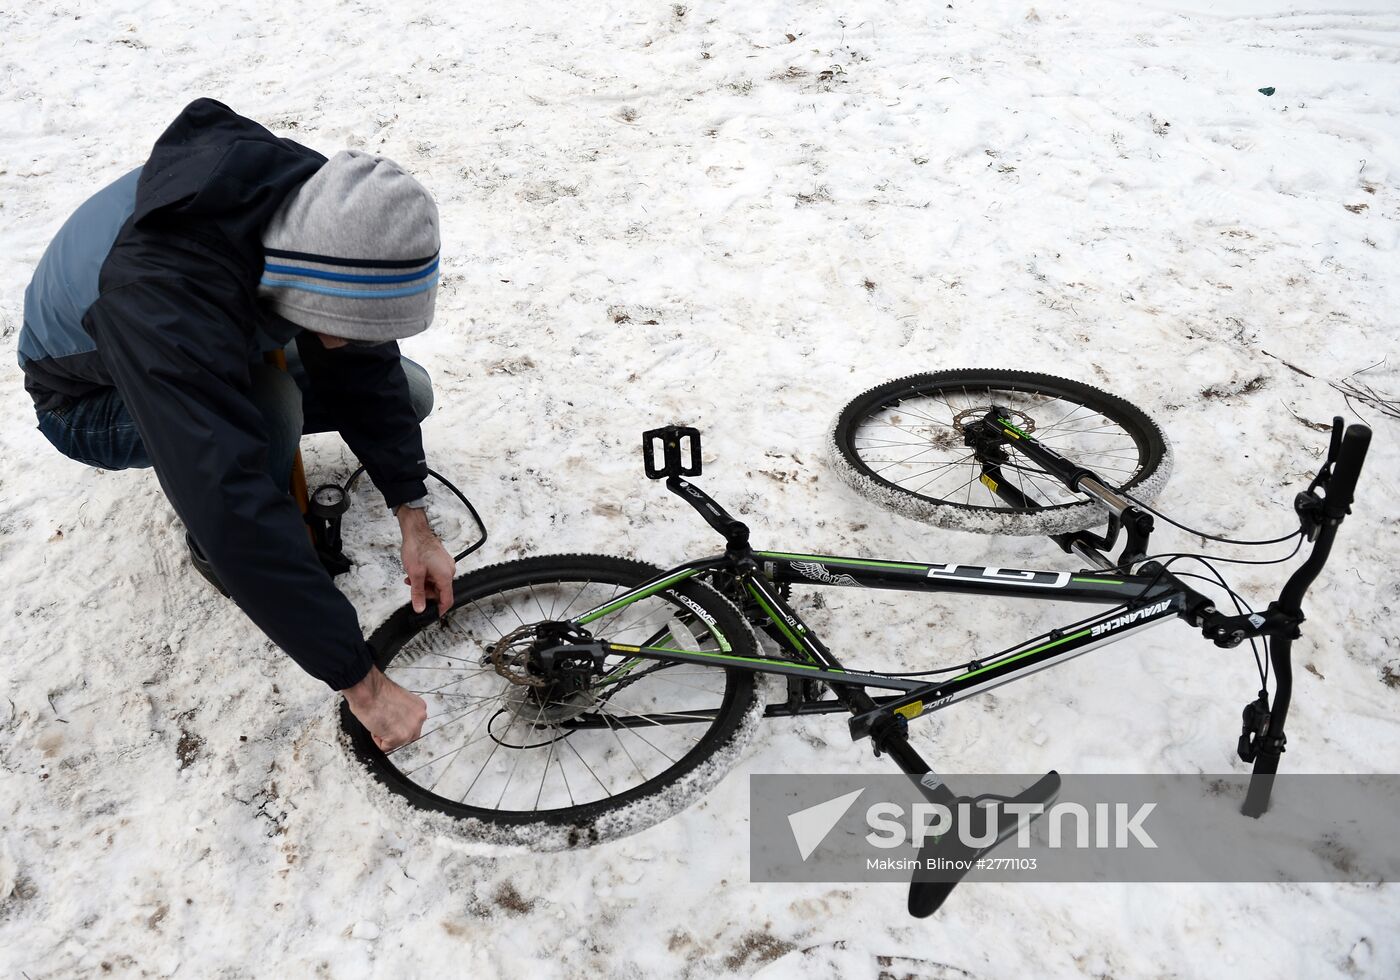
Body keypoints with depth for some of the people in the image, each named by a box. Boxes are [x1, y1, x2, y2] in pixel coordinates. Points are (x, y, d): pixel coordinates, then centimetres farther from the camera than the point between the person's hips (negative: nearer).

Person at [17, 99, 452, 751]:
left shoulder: (310, 210, -27)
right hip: (92, 400, -5)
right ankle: (211, 550, -6)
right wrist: (359, 681, -44)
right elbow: (236, 518, -48)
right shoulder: (163, 299, -46)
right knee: (269, 408, -36)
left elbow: (363, 365, -15)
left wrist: (414, 522, -18)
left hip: (222, 358, 6)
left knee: (405, 396, -6)